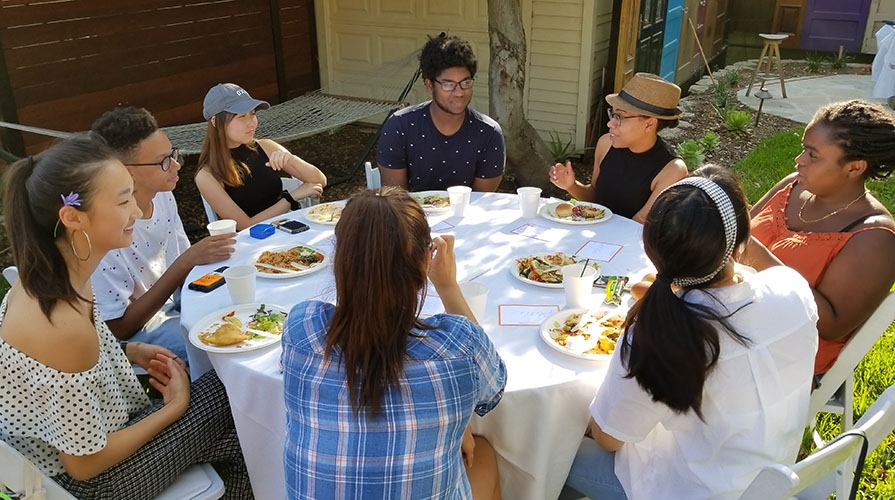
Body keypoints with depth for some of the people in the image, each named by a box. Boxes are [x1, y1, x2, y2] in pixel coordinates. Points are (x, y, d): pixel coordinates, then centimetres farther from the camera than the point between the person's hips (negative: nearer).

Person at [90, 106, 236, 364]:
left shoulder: (163, 196, -6)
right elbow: (119, 328, -23)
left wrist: (205, 257, -16)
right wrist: (186, 262, -28)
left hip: (176, 300, 7)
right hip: (138, 331, -7)